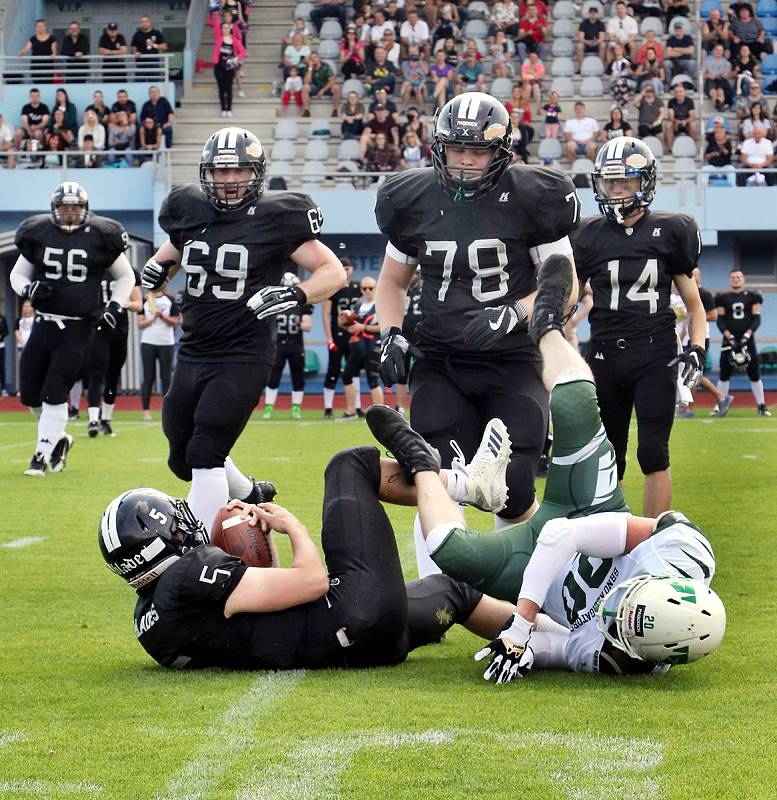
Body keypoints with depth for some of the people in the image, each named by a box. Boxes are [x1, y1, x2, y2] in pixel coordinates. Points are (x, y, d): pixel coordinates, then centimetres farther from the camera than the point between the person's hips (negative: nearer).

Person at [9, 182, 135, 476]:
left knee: (54, 394, -9)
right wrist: (28, 288, -10)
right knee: (29, 394, 6)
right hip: (43, 324, 4)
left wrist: (113, 306, -5)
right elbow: (17, 274, 12)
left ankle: (42, 455, 2)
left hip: (78, 328, -4)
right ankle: (57, 438, 31)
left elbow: (126, 277, 9)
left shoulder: (100, 236, -5)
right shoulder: (37, 234, 1)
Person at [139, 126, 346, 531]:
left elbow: (333, 271, -5)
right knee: (183, 460, 17)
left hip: (243, 357, -6)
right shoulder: (189, 210, 4)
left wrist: (295, 295, -23)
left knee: (204, 456, -16)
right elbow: (173, 253, 25)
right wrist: (157, 268, 2)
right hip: (193, 355, 6)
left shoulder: (275, 217, -9)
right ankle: (249, 496, 44)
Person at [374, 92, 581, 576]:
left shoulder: (530, 198, -4)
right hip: (441, 365, 2)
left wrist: (512, 315, -17)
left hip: (513, 363, -2)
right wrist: (391, 336, 3)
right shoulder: (415, 200, 5)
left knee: (513, 491, -7)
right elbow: (393, 281, 20)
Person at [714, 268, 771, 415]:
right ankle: (720, 406, 6)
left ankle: (761, 406, 6)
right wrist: (730, 336, -12)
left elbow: (756, 319, 1)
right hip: (729, 340, 0)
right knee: (724, 374, 0)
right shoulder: (723, 298, 6)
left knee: (754, 374, 0)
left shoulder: (752, 296, 5)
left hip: (747, 339, 0)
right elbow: (720, 321, 2)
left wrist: (747, 335, -13)